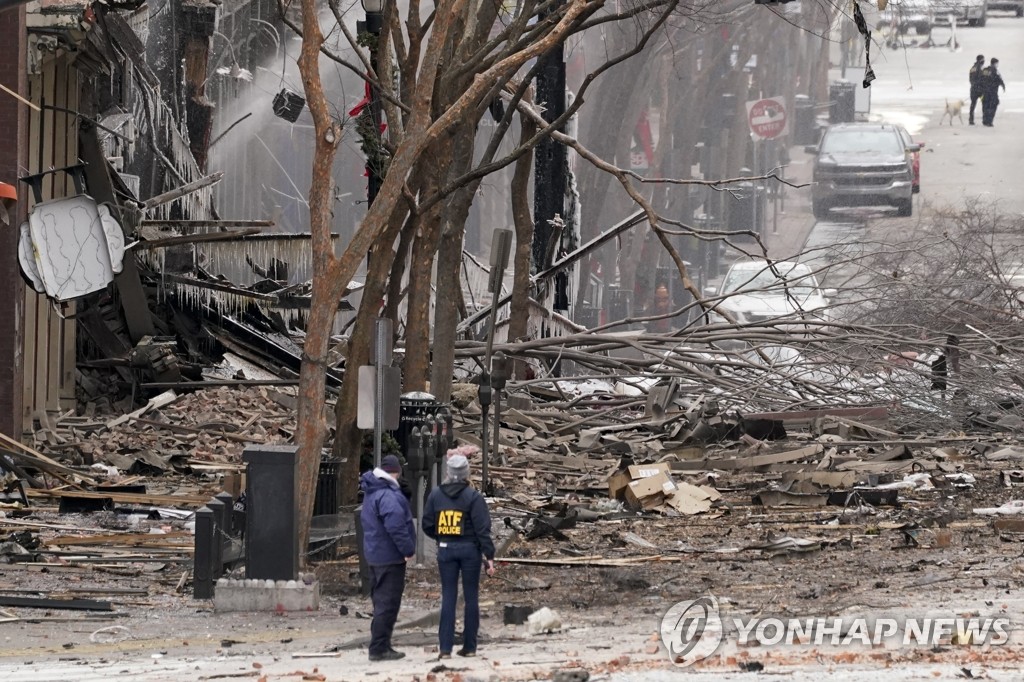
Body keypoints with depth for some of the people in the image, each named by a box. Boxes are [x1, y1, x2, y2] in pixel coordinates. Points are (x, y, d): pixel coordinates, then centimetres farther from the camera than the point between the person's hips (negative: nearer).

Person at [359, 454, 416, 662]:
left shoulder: (371, 492, 13)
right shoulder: (388, 496, -20)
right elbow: (395, 526, -27)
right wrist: (408, 549, -17)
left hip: (375, 554, 10)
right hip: (390, 557, -10)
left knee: (381, 601, 16)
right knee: (388, 603, -6)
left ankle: (380, 646, 21)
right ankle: (379, 648, -5)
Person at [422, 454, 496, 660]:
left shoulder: (436, 495, 1)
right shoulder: (473, 497, -9)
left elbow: (427, 525, 5)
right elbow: (482, 529, -12)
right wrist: (489, 556, -10)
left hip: (445, 550, 2)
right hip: (469, 549, -2)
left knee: (448, 597, 4)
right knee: (471, 597, 7)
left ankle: (445, 647, -2)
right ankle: (469, 646, 10)